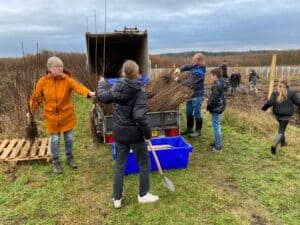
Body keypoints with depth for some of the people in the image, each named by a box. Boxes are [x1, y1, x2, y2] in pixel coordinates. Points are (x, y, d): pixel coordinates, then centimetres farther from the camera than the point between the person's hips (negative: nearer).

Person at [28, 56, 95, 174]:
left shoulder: (67, 79, -13)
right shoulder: (43, 81, -8)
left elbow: (78, 87, -32)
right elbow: (36, 97, 4)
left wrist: (89, 93, -50)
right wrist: (31, 111, 10)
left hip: (67, 115, 0)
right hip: (51, 116, 0)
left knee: (69, 138, 12)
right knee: (55, 139, 9)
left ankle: (70, 158, 36)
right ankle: (56, 162, 29)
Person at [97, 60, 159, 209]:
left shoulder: (116, 88, -3)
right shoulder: (139, 92, -20)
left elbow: (102, 97, 14)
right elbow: (140, 117, -27)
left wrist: (102, 83, 33)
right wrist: (147, 134, -14)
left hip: (119, 133, 5)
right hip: (135, 134, -5)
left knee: (120, 165, 16)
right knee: (144, 164, 15)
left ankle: (117, 198, 25)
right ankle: (143, 195, 30)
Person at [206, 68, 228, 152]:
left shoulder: (217, 84, -21)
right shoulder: (223, 83, 9)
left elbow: (214, 98, -22)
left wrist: (208, 107, -11)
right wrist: (209, 100, 19)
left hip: (216, 108, -10)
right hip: (220, 107, 10)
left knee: (216, 126, -3)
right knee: (217, 125, 19)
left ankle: (218, 146, 4)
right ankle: (217, 142, 31)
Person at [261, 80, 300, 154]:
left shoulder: (275, 93, -2)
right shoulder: (291, 92, -5)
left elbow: (270, 102, -10)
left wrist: (264, 108, 4)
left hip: (277, 114, 3)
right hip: (286, 115, -3)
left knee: (282, 127, 27)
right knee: (281, 131, -3)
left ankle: (283, 142, 42)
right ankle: (274, 145, -22)